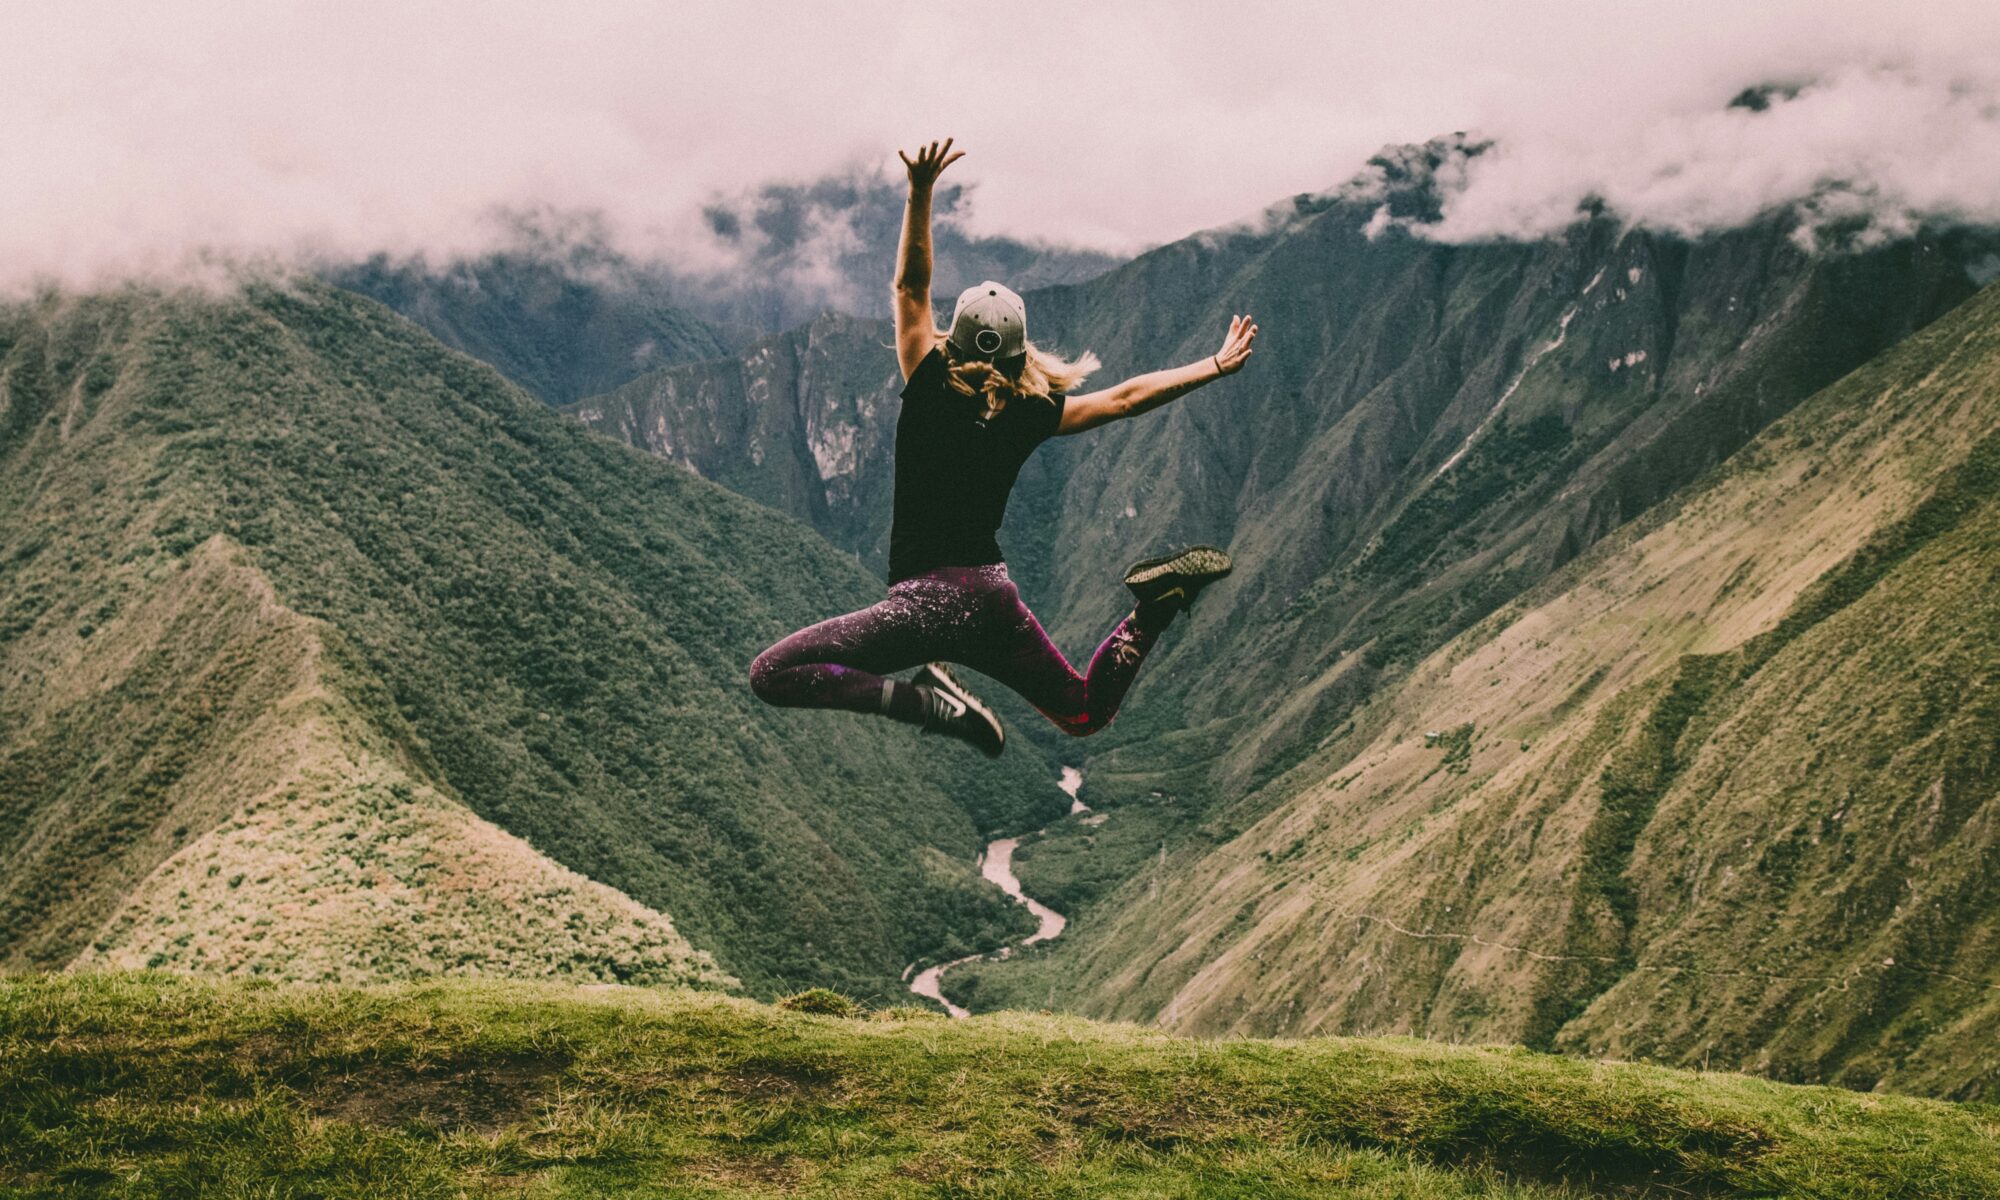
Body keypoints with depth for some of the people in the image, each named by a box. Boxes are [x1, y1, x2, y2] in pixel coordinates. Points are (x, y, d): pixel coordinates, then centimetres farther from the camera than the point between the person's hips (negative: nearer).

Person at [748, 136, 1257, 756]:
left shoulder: (929, 391, -6)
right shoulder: (1031, 415, 4)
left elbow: (910, 286, -3)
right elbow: (1126, 397, 11)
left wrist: (920, 192, -7)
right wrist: (1215, 366, 21)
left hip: (929, 599, -5)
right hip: (994, 596, 5)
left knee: (772, 675, -7)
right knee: (1085, 713, 24)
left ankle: (927, 700, -21)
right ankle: (1154, 604, -2)